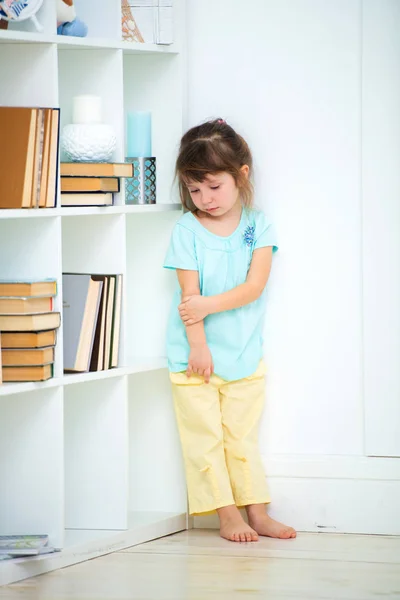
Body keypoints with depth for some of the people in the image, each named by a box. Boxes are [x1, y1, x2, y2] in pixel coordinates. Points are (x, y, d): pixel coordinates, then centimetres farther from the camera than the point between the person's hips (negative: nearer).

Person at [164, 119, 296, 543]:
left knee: (243, 436, 9)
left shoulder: (257, 226, -1)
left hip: (245, 353, 2)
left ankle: (256, 512, 14)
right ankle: (227, 514, 5)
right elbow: (189, 293, -11)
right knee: (205, 438, -1)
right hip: (196, 354, -2)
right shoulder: (187, 230, -6)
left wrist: (208, 304, -21)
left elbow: (254, 286, -11)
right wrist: (198, 346, -16)